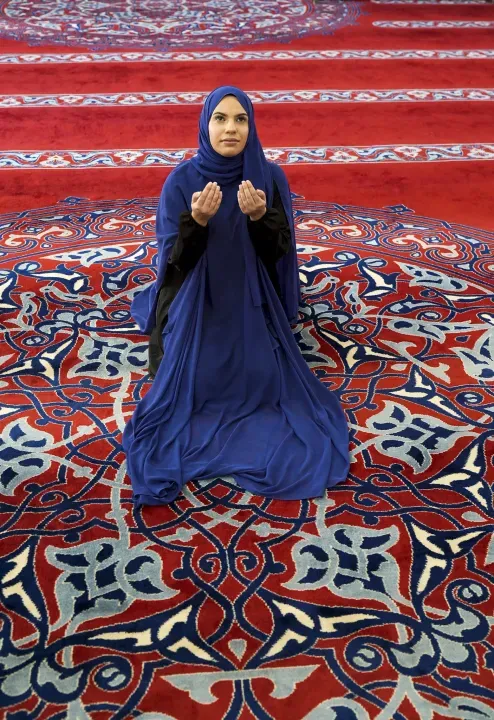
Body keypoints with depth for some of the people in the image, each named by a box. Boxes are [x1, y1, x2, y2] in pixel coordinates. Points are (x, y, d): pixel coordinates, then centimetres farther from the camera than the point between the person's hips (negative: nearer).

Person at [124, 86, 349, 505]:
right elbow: (174, 259, -12)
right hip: (197, 307, 0)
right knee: (191, 390, -1)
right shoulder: (183, 180, -10)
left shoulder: (270, 177, -8)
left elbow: (277, 252, -9)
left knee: (262, 385, -5)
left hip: (252, 306, 1)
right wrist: (197, 220, -32)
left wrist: (260, 217, -30)